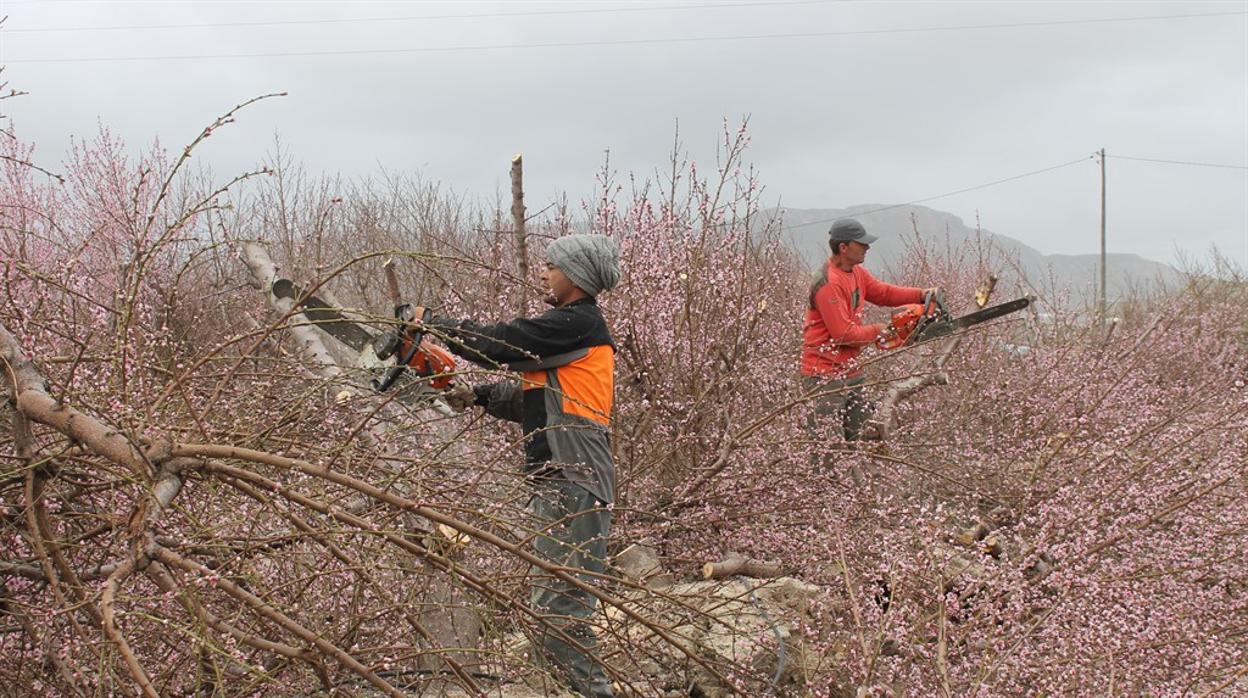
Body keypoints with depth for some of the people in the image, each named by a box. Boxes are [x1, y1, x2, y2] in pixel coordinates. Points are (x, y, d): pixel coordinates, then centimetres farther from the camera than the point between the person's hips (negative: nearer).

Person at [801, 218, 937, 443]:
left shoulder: (856, 272, 7)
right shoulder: (829, 285, -23)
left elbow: (883, 292, 20)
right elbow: (844, 333, -24)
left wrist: (920, 294, 6)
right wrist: (877, 332, -7)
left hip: (850, 370, 10)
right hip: (826, 375, -10)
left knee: (859, 435, 15)